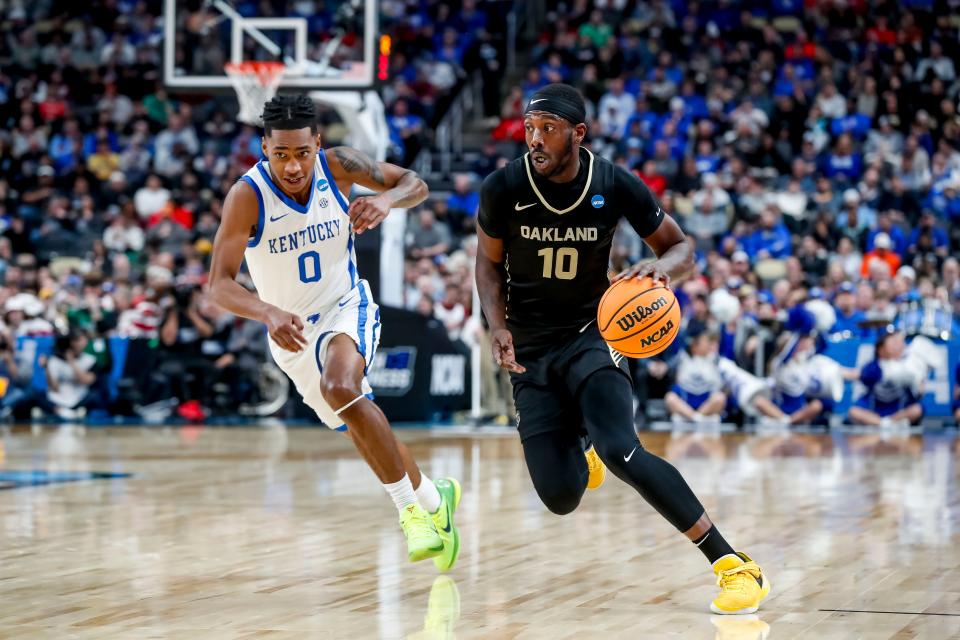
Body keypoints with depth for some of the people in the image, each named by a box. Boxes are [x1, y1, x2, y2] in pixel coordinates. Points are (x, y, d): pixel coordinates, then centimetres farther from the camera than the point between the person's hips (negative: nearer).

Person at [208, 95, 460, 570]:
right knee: (360, 429, 13)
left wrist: (386, 200, -29)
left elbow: (415, 184, -4)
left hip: (347, 307, -1)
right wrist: (270, 314, -47)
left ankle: (413, 507, -22)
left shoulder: (337, 166, -16)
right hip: (293, 331, 1)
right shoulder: (247, 196, -24)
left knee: (341, 388, -32)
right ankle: (432, 498, 38)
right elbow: (220, 285, -27)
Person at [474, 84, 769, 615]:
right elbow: (489, 263, 6)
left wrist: (661, 267, -24)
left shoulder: (615, 186, -12)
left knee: (621, 450, -29)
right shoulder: (503, 188, -10)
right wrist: (498, 326, -12)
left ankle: (734, 565, -24)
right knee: (561, 498, -7)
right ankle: (579, 453, 35)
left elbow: (681, 247, 0)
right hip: (531, 351, 2)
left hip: (591, 336, -2)